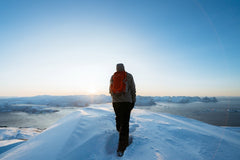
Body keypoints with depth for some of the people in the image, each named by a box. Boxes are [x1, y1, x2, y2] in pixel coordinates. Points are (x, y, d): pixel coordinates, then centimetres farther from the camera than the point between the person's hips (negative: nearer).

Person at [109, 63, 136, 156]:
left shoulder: (112, 77, 7)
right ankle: (121, 148, -1)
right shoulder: (129, 76, 1)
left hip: (115, 102, 3)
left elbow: (110, 90, 12)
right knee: (125, 123, -1)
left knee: (118, 119, 25)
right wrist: (133, 101, 9)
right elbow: (133, 89, 0)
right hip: (126, 101, -3)